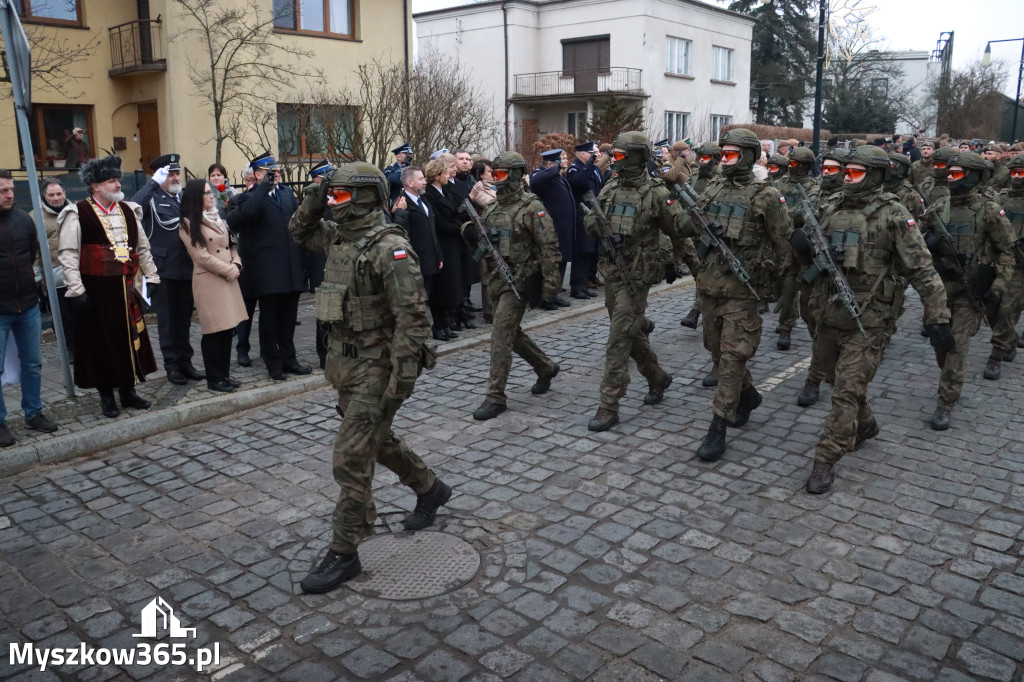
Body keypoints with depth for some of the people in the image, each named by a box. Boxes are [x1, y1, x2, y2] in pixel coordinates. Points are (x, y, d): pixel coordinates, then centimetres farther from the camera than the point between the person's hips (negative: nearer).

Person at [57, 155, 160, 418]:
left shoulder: (128, 211, 10)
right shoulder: (78, 214, -6)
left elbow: (143, 248, 17)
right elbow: (68, 254, -9)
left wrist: (152, 277, 12)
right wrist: (76, 291, -15)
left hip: (126, 288, 5)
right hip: (96, 290, -5)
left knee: (130, 338, 10)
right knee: (101, 341, 5)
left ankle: (128, 390, 24)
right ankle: (106, 395, 18)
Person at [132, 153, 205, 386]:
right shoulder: (153, 199, -4)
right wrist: (154, 182, -21)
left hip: (187, 268, 5)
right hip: (163, 269, -5)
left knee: (184, 318, 13)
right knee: (167, 320, 5)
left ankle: (185, 362, 23)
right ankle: (172, 365, 14)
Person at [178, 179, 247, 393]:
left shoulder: (217, 219, 17)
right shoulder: (188, 224, -6)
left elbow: (231, 245, 18)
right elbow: (201, 256, -13)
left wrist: (236, 265, -1)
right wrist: (228, 270, -10)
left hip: (229, 279, 7)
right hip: (209, 281, -7)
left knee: (227, 329, 9)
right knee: (214, 331, -3)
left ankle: (224, 375, 18)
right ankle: (214, 379, 7)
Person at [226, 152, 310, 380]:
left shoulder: (287, 192, 14)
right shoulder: (249, 197, -5)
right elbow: (245, 213, -27)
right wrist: (265, 186, -20)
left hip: (291, 268, 6)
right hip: (267, 270, -5)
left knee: (288, 318, 13)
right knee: (269, 320, 5)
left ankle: (288, 359, 24)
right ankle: (274, 364, 14)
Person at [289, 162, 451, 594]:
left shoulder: (390, 247, -19)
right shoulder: (337, 236, 7)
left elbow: (412, 315, -23)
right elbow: (299, 231, 27)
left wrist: (404, 378, -25)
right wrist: (316, 201, 7)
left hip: (377, 366, -9)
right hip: (344, 360, 9)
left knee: (351, 457, -6)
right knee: (377, 440, 23)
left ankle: (343, 554, 7)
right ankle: (430, 489, 45)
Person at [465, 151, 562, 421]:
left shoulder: (532, 207, -11)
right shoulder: (492, 208, 11)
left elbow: (548, 247, -14)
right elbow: (481, 242, 19)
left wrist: (550, 282, -18)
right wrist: (472, 234, -5)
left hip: (518, 281, -8)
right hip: (495, 278, 8)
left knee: (501, 336, -11)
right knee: (512, 333, 18)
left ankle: (496, 397, -3)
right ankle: (546, 368, 40)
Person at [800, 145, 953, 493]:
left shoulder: (893, 216, -9)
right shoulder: (830, 210, 7)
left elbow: (922, 270, -10)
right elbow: (809, 257, 18)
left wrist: (937, 318, -15)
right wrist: (802, 245, -7)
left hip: (869, 321, -6)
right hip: (829, 315, 6)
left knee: (847, 392, -7)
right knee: (844, 381, 21)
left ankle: (826, 461, 0)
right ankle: (865, 425, 46)